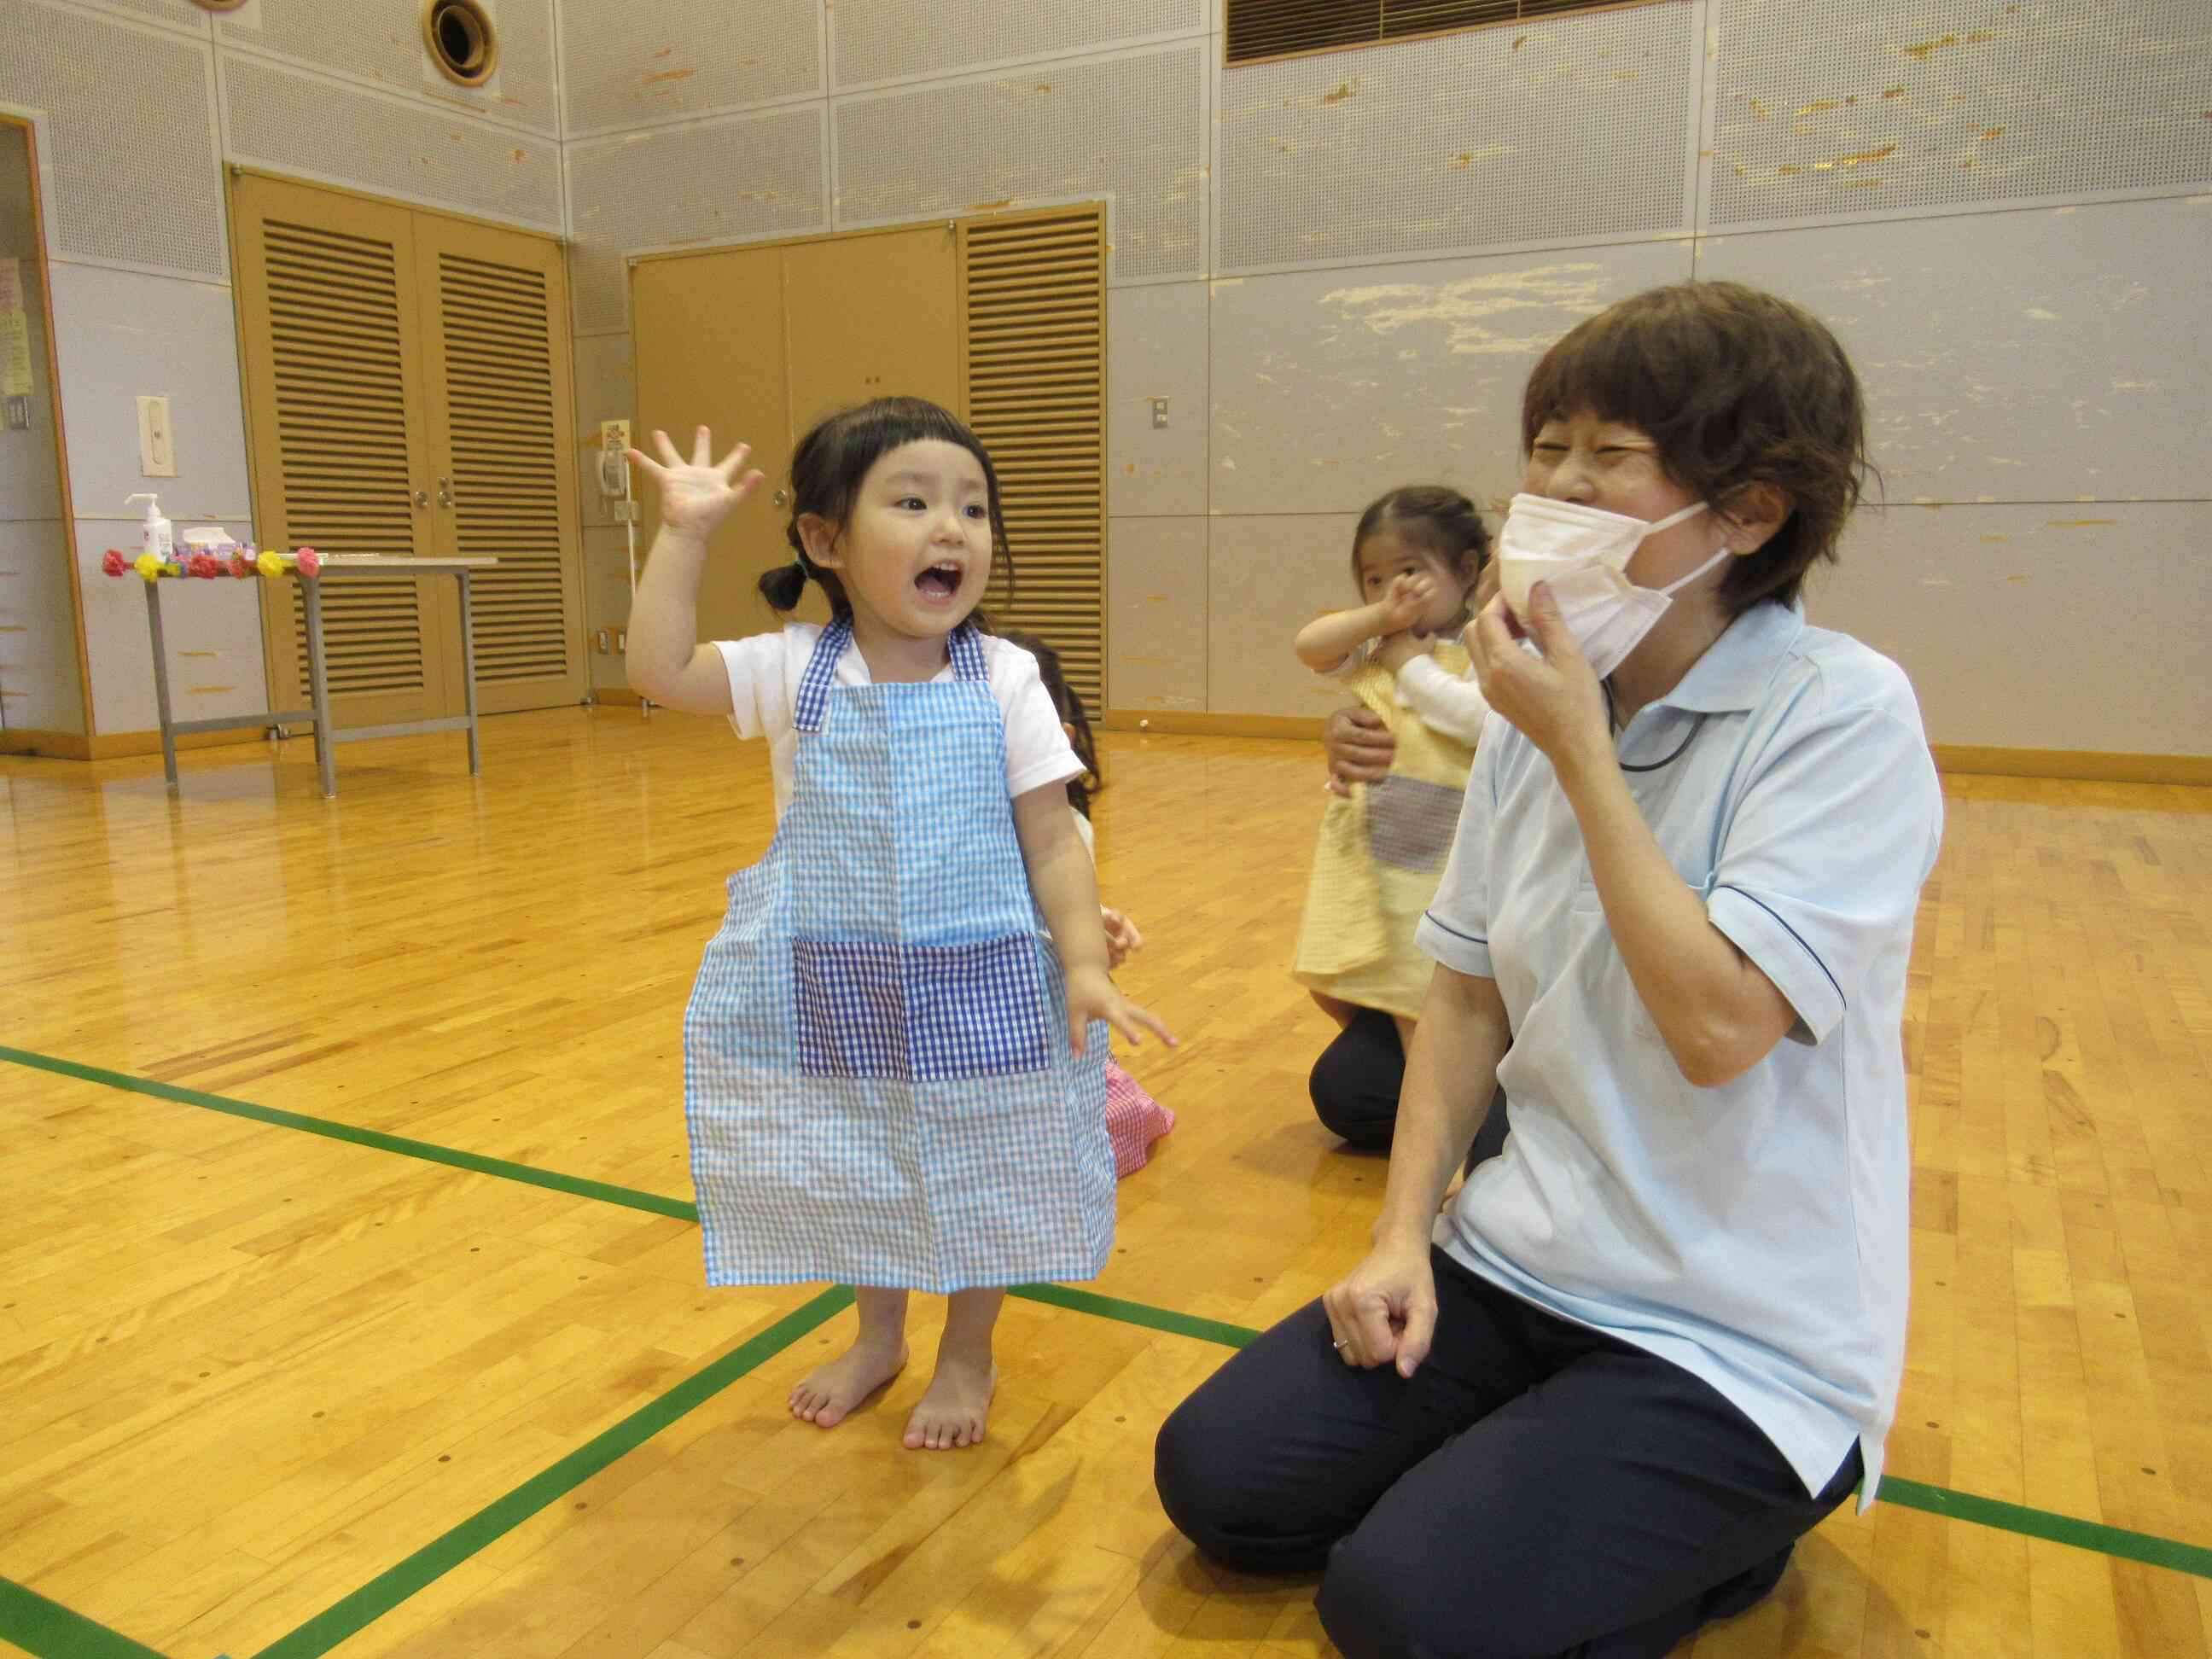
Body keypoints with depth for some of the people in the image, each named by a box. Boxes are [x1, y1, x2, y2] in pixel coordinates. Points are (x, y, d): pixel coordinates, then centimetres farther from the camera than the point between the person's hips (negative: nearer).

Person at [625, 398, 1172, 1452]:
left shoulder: (1004, 681, -8)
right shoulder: (796, 670, -5)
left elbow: (1051, 839, -8)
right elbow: (658, 669, -13)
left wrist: (1086, 962, -18)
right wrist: (683, 534, -14)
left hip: (976, 985, -1)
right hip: (836, 988, 2)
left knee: (976, 1177, 12)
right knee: (857, 1173, 19)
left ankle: (968, 1356, 38)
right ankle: (877, 1337, 46)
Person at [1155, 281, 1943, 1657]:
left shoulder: (1845, 716, -17)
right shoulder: (1542, 709, 1)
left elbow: (1718, 1025, -27)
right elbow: (1471, 997, 6)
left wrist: (1579, 750, -22)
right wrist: (1402, 1233, -3)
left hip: (1742, 1338, -5)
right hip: (1519, 1267, 6)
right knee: (1215, 1480, -1)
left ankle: (1724, 1529, 8)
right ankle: (1531, 1472, 16)